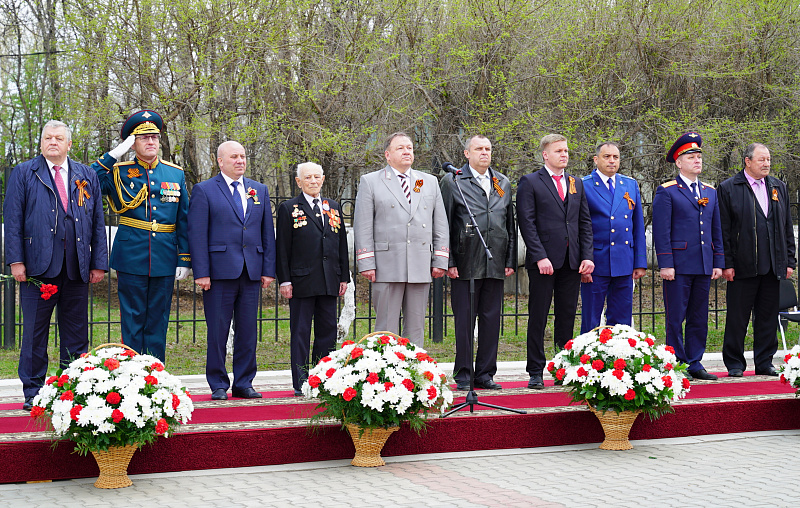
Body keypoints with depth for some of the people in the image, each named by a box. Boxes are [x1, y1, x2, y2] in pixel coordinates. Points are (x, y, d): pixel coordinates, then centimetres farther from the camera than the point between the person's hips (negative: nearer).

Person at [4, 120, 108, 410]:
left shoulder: (87, 176, 14)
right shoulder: (23, 173, 8)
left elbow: (98, 222, 13)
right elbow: (12, 219, 2)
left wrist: (99, 263, 5)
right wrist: (15, 260, -8)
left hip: (77, 267, 2)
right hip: (38, 266, -2)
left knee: (76, 334, 5)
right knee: (34, 332, 1)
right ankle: (33, 393, 10)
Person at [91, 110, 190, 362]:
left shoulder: (176, 174, 9)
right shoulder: (119, 172, 3)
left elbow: (184, 221, 10)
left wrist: (184, 259, 4)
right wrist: (114, 155, -11)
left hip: (165, 260, 2)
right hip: (131, 258, -2)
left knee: (158, 322, 8)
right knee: (132, 321, 2)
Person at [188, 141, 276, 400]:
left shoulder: (260, 190, 15)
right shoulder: (204, 190, 2)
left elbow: (267, 232, 14)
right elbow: (197, 234, -4)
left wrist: (269, 269, 6)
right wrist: (201, 272, -11)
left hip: (251, 272, 4)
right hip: (219, 271, -4)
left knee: (248, 330, 7)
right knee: (218, 331, 0)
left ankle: (243, 383, 16)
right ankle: (218, 385, 10)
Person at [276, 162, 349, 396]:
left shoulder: (333, 207, 14)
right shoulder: (289, 209, 1)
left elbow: (342, 243, 16)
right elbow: (282, 248, -2)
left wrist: (344, 277, 10)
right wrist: (285, 280, -8)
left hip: (329, 282, 5)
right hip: (301, 280, -4)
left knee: (328, 331, 7)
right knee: (300, 333, 0)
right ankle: (301, 383, 4)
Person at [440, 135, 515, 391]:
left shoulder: (503, 183, 15)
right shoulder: (452, 181, 1)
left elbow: (510, 224, 16)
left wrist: (510, 260, 9)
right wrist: (448, 262, -8)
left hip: (495, 264, 4)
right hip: (465, 264, -4)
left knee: (491, 319, 6)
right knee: (464, 321, 0)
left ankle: (485, 374, 15)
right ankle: (463, 375, 8)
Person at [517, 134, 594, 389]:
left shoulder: (577, 184, 16)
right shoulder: (530, 182, 0)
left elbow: (585, 222, 14)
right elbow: (526, 222, -7)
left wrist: (587, 256, 3)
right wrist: (540, 257, -15)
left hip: (572, 262, 5)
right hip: (543, 260, -5)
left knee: (567, 317, 7)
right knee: (538, 318, -1)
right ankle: (535, 372, 4)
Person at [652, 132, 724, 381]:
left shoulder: (710, 192, 16)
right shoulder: (666, 192, -2)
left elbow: (716, 230, 17)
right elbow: (661, 231, -7)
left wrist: (718, 262, 10)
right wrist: (665, 264, -13)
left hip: (704, 266, 6)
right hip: (678, 265, -6)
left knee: (699, 318, 9)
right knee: (676, 318, -1)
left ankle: (694, 363, 16)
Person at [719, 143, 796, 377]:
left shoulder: (778, 187, 14)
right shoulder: (728, 188, -1)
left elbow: (787, 227, 15)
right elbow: (723, 230, -3)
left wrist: (789, 261, 9)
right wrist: (726, 263, -8)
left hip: (773, 267, 4)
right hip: (743, 267, -4)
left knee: (768, 316, 8)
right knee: (737, 318, 1)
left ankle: (764, 362, 17)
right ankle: (734, 364, 12)